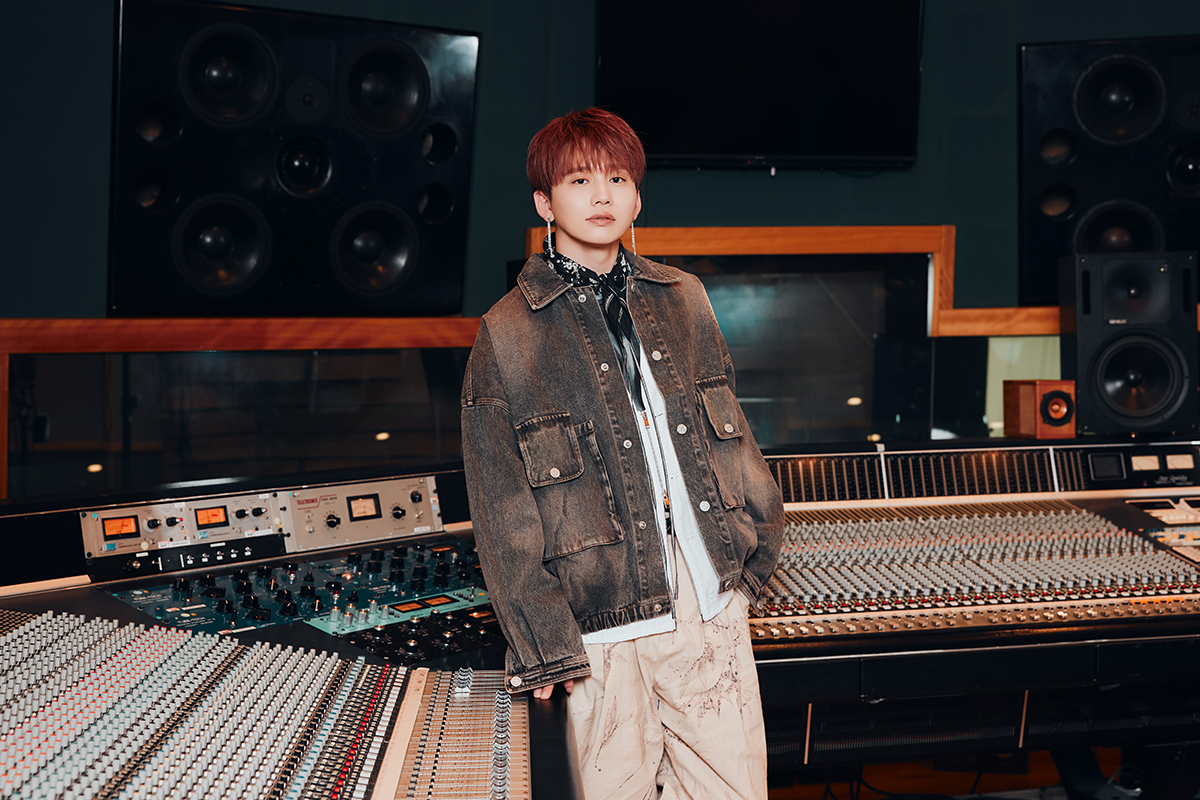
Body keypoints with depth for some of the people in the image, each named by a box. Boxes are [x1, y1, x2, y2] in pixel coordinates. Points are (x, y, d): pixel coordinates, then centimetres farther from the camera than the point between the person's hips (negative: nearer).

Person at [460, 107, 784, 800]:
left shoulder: (683, 300, 13)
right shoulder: (507, 338, -1)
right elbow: (502, 510, -2)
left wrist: (757, 542, 12)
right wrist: (543, 641, -6)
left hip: (713, 605, 4)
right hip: (605, 623, -3)